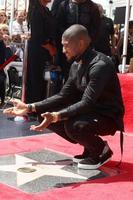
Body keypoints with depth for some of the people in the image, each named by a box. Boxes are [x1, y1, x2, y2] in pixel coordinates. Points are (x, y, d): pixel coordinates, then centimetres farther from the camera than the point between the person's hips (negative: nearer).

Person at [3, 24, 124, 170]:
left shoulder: (100, 65, -24)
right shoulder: (76, 65, 2)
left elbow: (87, 103, -30)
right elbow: (63, 96, 5)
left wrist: (56, 116, -39)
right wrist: (30, 107, -1)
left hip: (108, 116, -8)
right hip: (90, 111, 9)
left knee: (73, 126, -34)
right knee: (48, 117, 0)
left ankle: (101, 150, -3)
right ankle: (90, 149, 9)